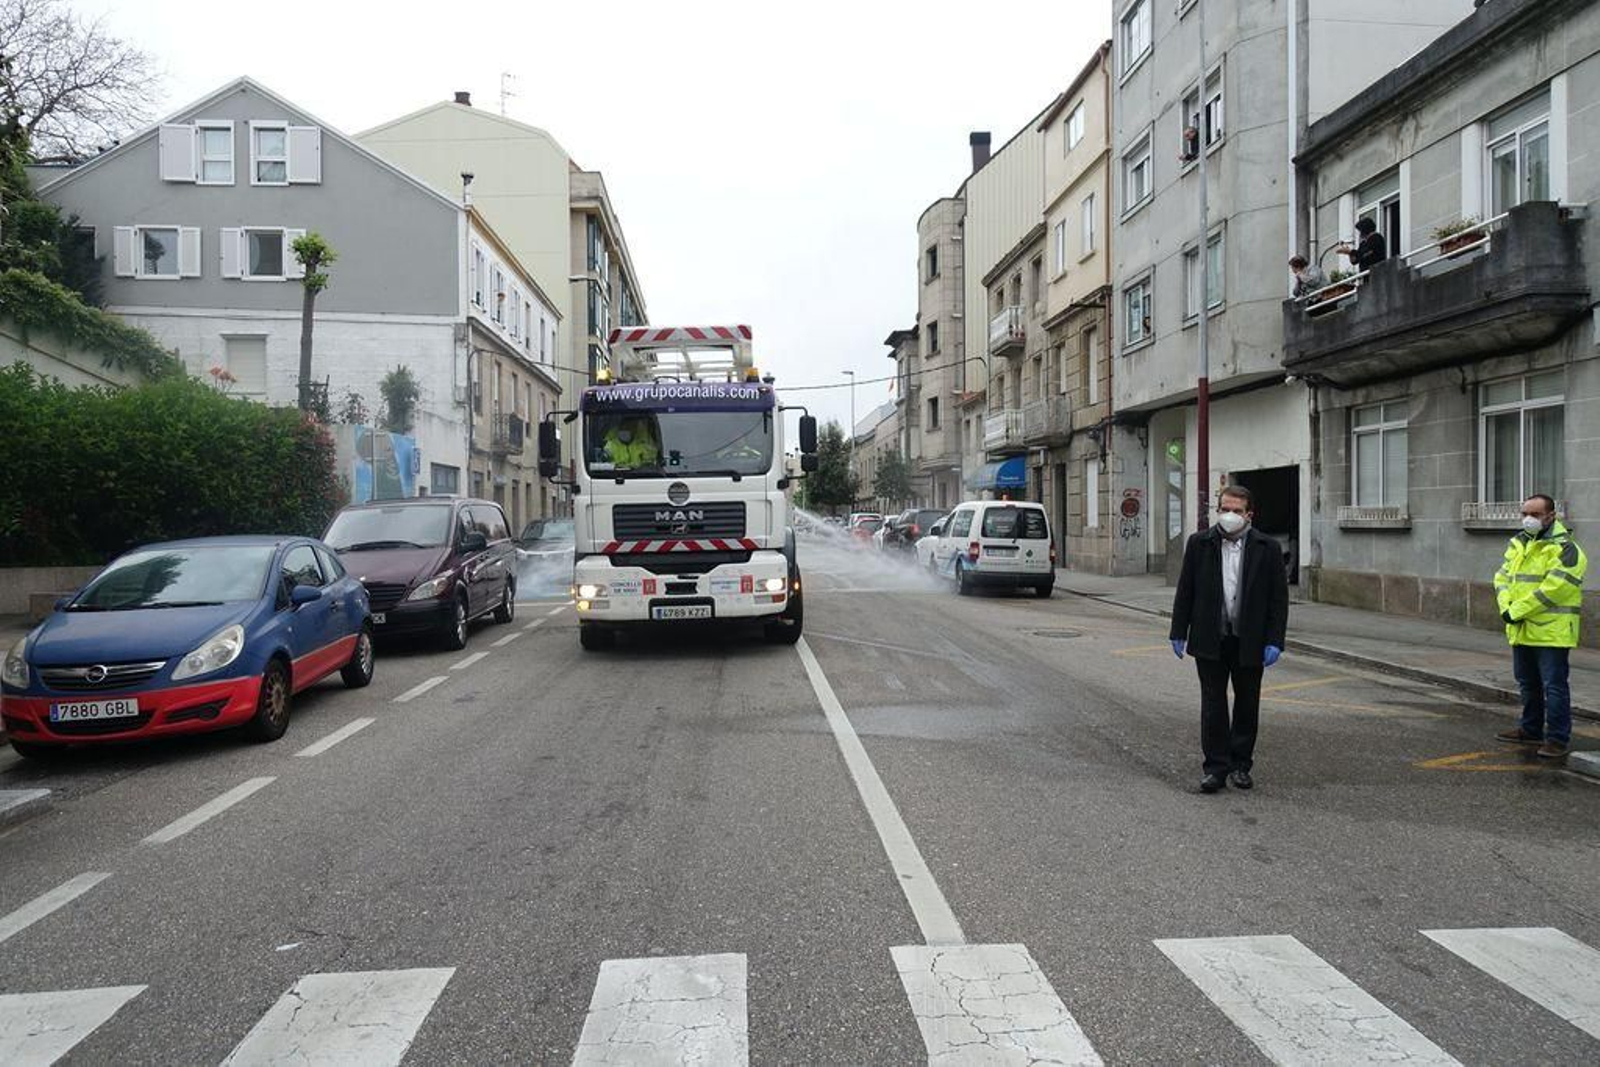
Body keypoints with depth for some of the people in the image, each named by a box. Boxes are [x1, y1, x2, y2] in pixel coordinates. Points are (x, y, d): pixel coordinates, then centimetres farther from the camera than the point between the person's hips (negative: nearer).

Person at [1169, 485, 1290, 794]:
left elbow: (1279, 598, -1)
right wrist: (1179, 632, 1)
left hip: (1249, 642, 0)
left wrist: (1274, 641, -7)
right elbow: (1185, 591, 4)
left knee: (1247, 705, 11)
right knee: (1213, 705, 3)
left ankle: (1241, 765, 26)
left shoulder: (1268, 549, -2)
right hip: (1210, 641, 0)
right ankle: (1216, 768, 10)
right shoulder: (1199, 544, 1)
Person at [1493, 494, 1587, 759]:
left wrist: (1518, 611, -18)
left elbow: (1553, 588, -20)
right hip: (1521, 630, 8)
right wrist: (1506, 607, -7)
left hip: (1551, 631, -8)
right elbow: (1502, 577, 9)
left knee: (1554, 686, -3)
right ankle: (1531, 730, 31)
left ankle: (1557, 739, 4)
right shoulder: (1518, 544, 14)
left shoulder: (1564, 548, -12)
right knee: (1528, 684, 19)